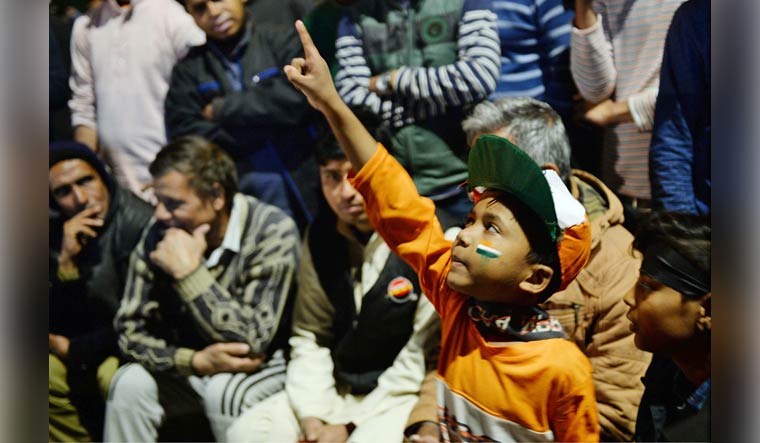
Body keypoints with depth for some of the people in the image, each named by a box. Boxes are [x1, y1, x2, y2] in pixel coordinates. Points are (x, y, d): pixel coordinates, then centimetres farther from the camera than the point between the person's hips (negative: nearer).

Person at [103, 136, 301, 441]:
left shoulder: (273, 232, -22)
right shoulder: (159, 234, -9)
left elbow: (251, 341, -26)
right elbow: (130, 329, -7)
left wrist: (189, 272, -30)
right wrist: (195, 360, -24)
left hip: (265, 366, -4)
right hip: (188, 365, 4)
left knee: (224, 392, -33)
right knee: (130, 383, -21)